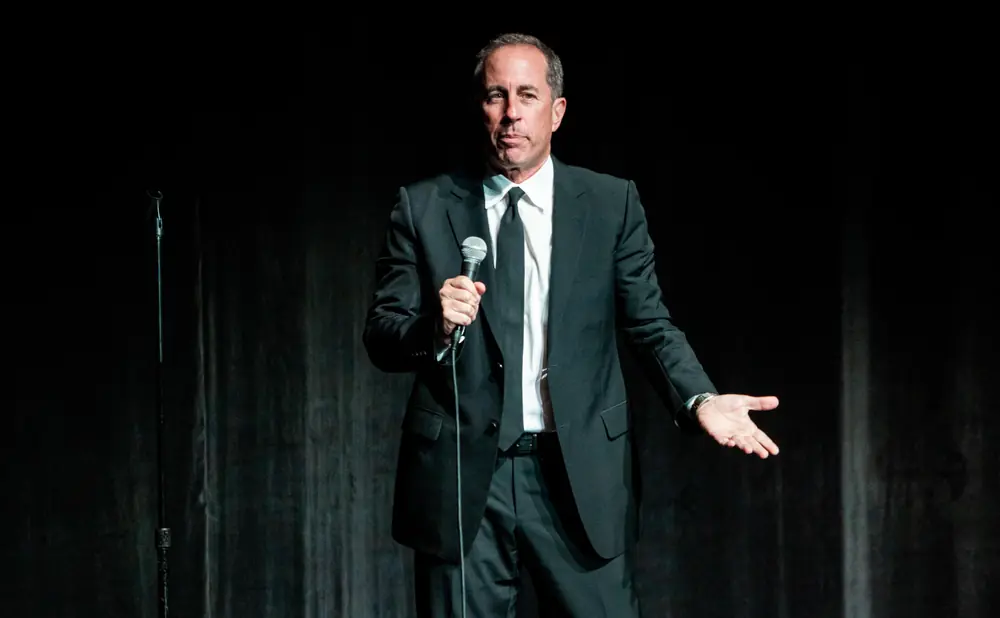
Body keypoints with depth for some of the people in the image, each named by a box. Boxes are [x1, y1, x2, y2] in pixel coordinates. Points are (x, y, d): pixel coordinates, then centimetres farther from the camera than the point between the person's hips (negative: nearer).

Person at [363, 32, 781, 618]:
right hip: (462, 475, 0)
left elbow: (650, 324, 4)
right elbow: (381, 337, 3)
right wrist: (437, 326, -19)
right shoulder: (423, 208, 4)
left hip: (580, 477, 0)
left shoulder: (613, 203, 5)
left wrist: (701, 400, -14)